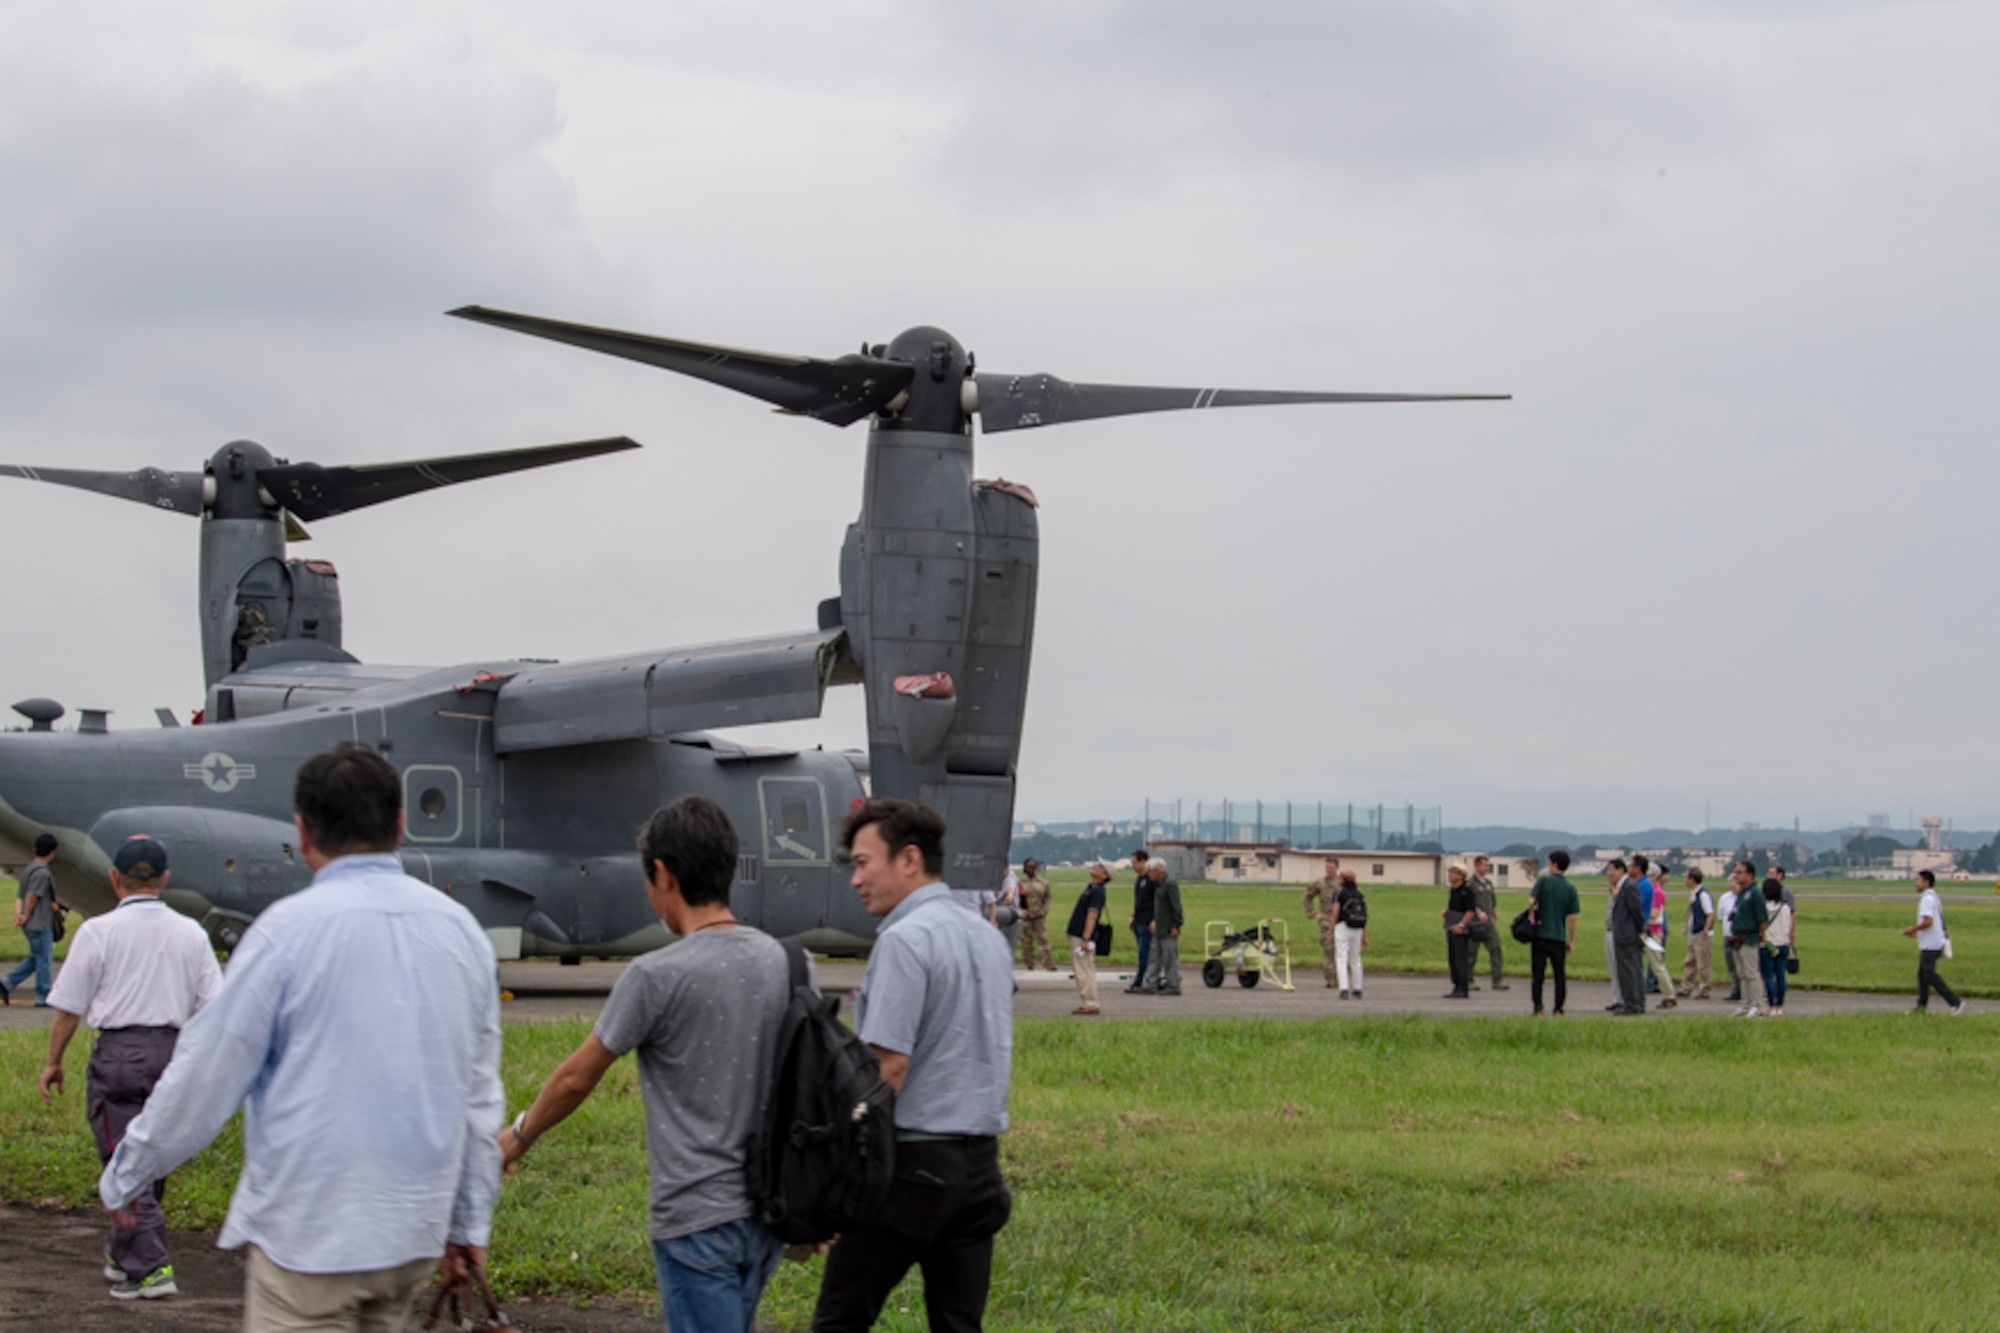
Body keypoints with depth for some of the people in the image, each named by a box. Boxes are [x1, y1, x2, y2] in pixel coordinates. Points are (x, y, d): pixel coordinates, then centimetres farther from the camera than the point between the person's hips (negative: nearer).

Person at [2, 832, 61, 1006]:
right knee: (44, 960, 0)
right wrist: (26, 916, -8)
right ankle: (43, 997, 5)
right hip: (40, 925, -9)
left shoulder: (28, 870, 14)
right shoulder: (42, 873, -17)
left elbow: (19, 896, 8)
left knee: (36, 958, 18)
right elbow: (32, 897, -21)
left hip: (30, 925, 9)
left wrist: (18, 914, -6)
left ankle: (8, 982, 12)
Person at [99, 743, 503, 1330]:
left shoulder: (289, 930, -12)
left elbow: (207, 1075, -7)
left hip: (310, 1233, -6)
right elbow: (480, 1094, 11)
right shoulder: (459, 929, 6)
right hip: (416, 1232, 6)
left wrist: (124, 1177, 8)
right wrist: (470, 1223, 20)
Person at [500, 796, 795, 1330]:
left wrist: (519, 1136, 17)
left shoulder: (656, 976, -14)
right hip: (766, 1212, 7)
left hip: (696, 1218, -7)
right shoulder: (784, 963, 3)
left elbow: (577, 1077, -2)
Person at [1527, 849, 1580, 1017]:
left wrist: (1532, 913, 7)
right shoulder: (1570, 888, 3)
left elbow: (1531, 901, -16)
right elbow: (1572, 917, 1)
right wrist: (1572, 941, 8)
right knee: (1560, 976, 9)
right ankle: (1558, 1010, 7)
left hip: (1540, 935, -2)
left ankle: (1538, 1008, -2)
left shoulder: (1543, 881, -4)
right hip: (1559, 937, 2)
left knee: (1538, 974, 3)